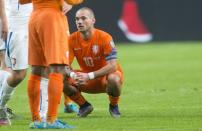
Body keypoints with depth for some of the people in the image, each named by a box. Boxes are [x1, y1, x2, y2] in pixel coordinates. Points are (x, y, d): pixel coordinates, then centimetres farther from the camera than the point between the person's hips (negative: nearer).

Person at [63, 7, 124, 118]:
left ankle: (114, 106, -6)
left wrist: (89, 76, -38)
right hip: (87, 80, 3)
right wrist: (73, 75, -37)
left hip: (106, 76, -3)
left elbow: (112, 66, -29)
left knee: (113, 79, -39)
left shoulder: (104, 38, -22)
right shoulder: (72, 39, -12)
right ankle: (84, 105, 3)